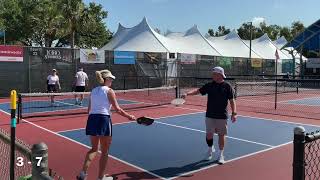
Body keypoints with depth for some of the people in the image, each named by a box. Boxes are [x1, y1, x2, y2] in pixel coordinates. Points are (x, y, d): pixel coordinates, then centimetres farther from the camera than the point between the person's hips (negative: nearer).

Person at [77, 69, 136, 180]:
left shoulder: (93, 91, 13)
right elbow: (117, 109, -7)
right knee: (104, 151, 9)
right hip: (104, 120, -6)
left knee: (94, 149, 21)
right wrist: (129, 116, 5)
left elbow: (89, 110, 17)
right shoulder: (109, 91, -5)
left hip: (91, 119, 6)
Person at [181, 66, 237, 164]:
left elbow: (232, 100, -3)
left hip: (222, 116, -2)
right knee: (209, 134, 6)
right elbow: (198, 90, -1)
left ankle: (220, 154, 23)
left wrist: (234, 113, -10)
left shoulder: (227, 86, -4)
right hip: (210, 115, 2)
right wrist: (187, 93, -17)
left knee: (221, 135, 6)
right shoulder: (209, 85, 3)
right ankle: (210, 150, 33)